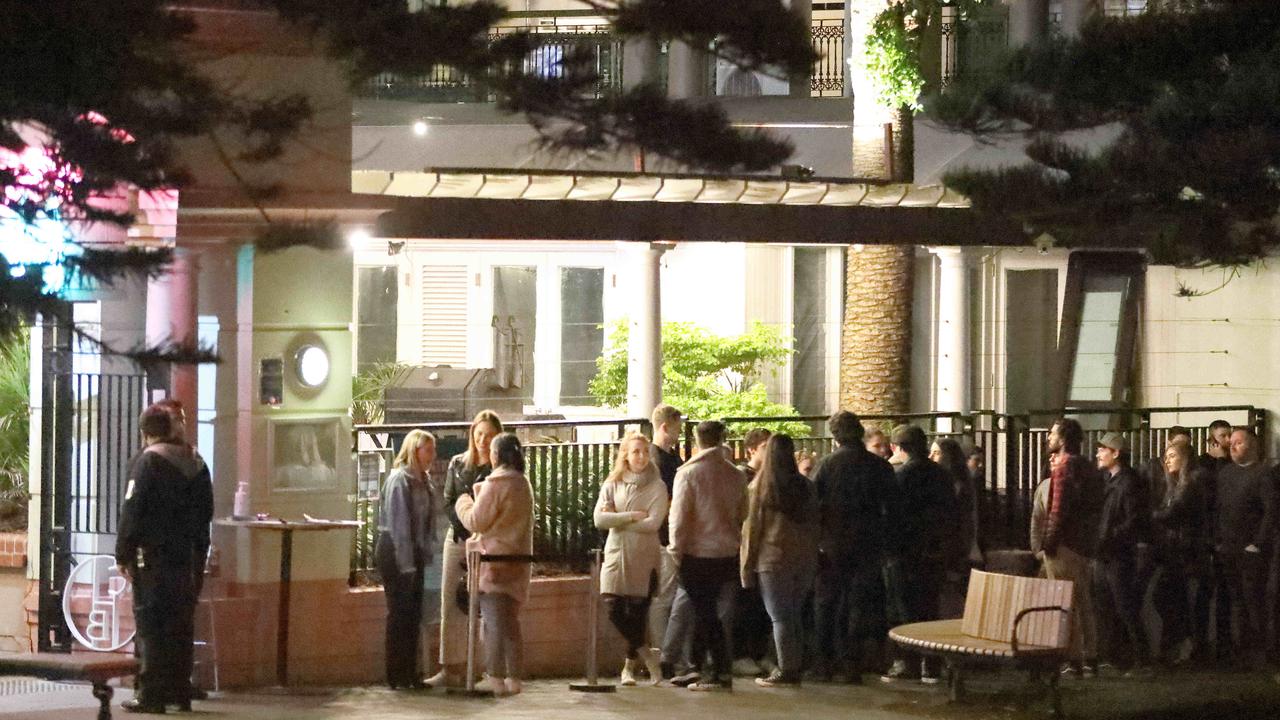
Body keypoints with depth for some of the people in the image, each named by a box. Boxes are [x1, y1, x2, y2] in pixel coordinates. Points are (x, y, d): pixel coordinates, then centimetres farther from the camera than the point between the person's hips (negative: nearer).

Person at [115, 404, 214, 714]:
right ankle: (181, 692, 14)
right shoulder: (196, 462, 12)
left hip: (155, 557, -7)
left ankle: (152, 694, -8)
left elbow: (131, 511, -12)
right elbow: (206, 511, 17)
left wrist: (123, 554, -8)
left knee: (151, 623, -5)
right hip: (191, 556, 7)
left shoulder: (147, 461, -10)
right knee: (181, 624, 12)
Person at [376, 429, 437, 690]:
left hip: (414, 552, 8)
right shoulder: (400, 479, -14)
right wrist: (407, 563, -19)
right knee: (400, 614, -5)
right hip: (396, 552, -8)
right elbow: (399, 523, -17)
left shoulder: (423, 480, 12)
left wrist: (424, 556, 8)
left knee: (413, 615, 10)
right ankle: (398, 676, 0)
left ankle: (410, 673, 16)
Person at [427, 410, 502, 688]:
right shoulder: (458, 464, 10)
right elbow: (448, 503, 7)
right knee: (451, 607, 1)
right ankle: (450, 669, 3)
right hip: (458, 538, 4)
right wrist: (463, 525, -9)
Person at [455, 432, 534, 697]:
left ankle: (496, 678, -8)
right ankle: (514, 677, 15)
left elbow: (476, 521, -11)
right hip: (517, 558, 8)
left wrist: (463, 502, 6)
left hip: (494, 559, -8)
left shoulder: (496, 483, -14)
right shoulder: (523, 483, 12)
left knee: (494, 621, -6)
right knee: (510, 621, 13)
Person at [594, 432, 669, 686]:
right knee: (615, 610, -9)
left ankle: (629, 667, 16)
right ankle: (645, 653, 11)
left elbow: (652, 523, -12)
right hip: (616, 554, 2)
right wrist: (633, 516, -13)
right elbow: (599, 519, -6)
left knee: (637, 613, 1)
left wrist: (617, 518, -7)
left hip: (644, 558, -2)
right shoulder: (612, 485, 7)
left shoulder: (656, 487, 0)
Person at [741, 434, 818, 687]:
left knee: (780, 617, -1)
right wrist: (812, 557, 15)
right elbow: (814, 524, 8)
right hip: (804, 559, 4)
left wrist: (747, 565, 0)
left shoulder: (758, 487, -7)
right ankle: (794, 667, 14)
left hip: (773, 559, -4)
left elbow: (752, 527, -5)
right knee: (794, 616, 13)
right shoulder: (805, 487, 5)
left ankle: (786, 670, -2)